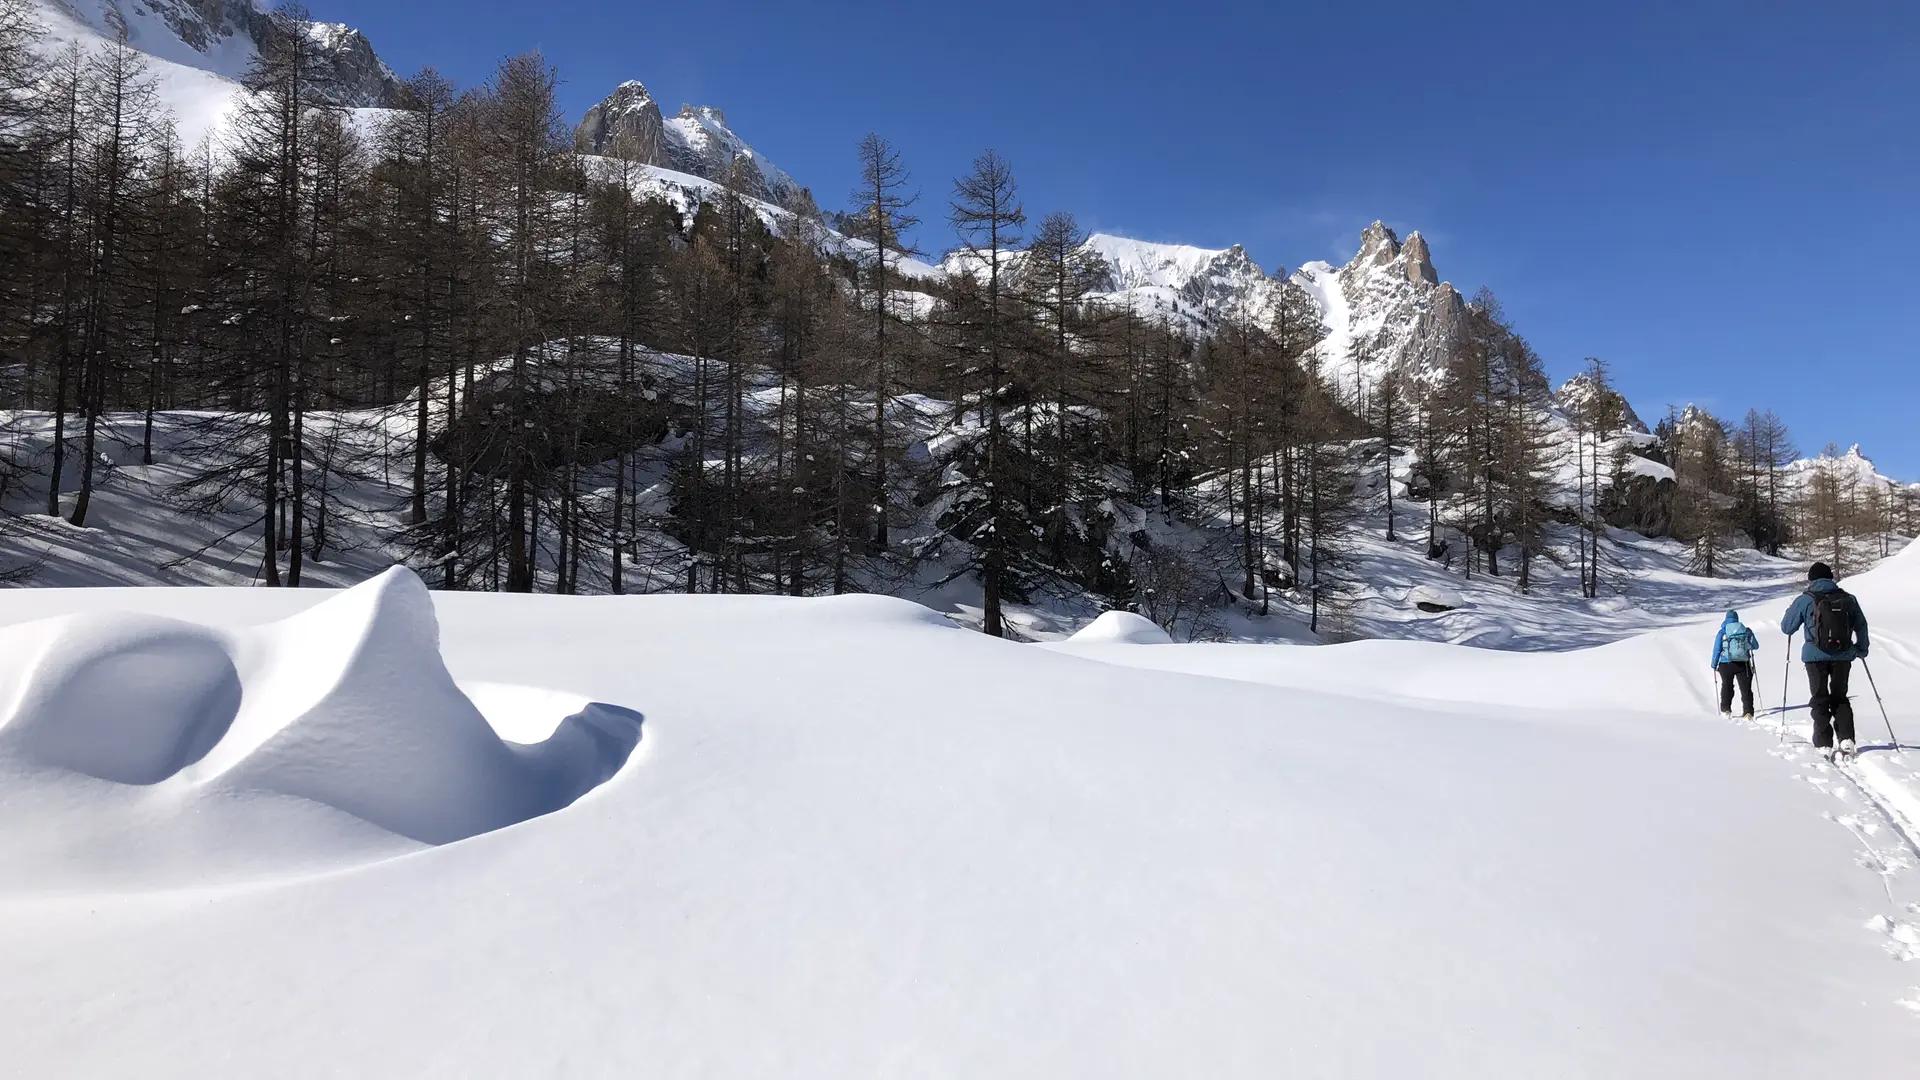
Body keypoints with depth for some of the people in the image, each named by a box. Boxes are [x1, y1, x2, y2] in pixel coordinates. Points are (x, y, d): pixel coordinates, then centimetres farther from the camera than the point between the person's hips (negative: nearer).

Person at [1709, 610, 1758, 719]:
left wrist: (1714, 665, 5)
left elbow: (1717, 650, -5)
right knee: (1746, 688, 6)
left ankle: (1725, 710, 23)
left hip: (1726, 664, 0)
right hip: (1744, 664, 0)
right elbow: (1756, 646, 9)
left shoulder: (1722, 632, -5)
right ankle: (1748, 712, -3)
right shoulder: (1747, 631, 1)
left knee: (1727, 686, 19)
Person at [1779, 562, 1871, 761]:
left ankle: (1824, 746, 1)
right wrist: (1862, 648, 29)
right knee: (1840, 698, 17)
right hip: (1843, 656, 3)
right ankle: (1846, 741, 5)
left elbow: (1786, 627, -1)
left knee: (1820, 700, 7)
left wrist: (1792, 612, 20)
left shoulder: (1805, 600, -5)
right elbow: (1861, 625, 13)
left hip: (1816, 656, -3)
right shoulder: (1848, 598, 4)